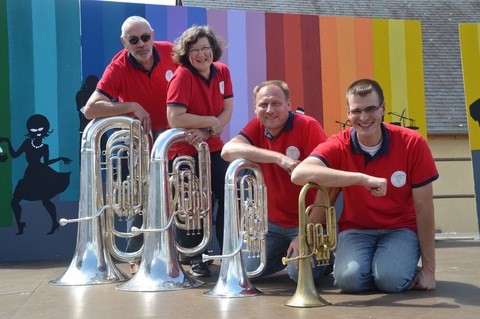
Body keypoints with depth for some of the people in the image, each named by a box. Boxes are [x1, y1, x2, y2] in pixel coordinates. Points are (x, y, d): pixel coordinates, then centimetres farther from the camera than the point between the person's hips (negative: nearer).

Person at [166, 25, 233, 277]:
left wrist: (205, 132, -19)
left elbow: (227, 112, -4)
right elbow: (175, 118, -25)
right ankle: (195, 259, 17)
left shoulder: (222, 71, 0)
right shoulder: (182, 76, -17)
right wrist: (210, 121, -18)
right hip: (185, 151, -5)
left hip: (213, 147, 5)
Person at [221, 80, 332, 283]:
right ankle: (286, 251, 26)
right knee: (248, 270, 0)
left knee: (300, 273, -22)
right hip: (272, 222, 5)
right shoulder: (257, 127, -2)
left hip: (308, 221, -5)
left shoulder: (307, 126, -17)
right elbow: (227, 151, -22)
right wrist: (278, 157, -34)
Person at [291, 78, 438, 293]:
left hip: (401, 228, 0)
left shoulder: (412, 143, -13)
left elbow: (423, 209, -8)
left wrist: (428, 269, -7)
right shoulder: (338, 146, -14)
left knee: (391, 280, -29)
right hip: (356, 229, 1)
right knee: (349, 279, -28)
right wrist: (363, 178, -43)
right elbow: (299, 174, -36)